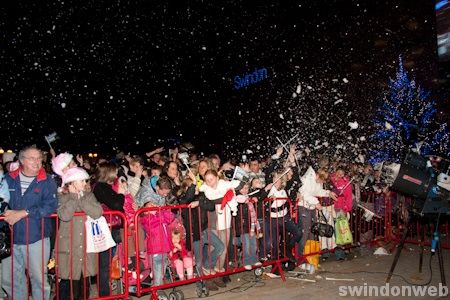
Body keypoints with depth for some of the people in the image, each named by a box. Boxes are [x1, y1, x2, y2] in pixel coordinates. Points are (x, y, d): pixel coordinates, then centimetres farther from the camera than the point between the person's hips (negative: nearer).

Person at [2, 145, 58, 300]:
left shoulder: (47, 181, -3)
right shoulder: (9, 179, 7)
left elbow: (50, 206, -14)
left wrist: (22, 213, -19)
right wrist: (6, 213, -11)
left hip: (36, 238, -3)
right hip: (10, 237, 3)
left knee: (39, 278, 7)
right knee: (9, 280, 14)